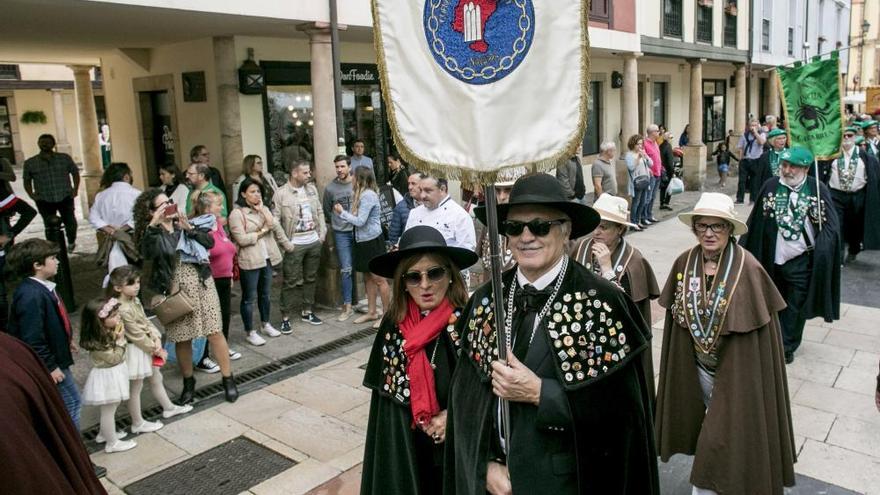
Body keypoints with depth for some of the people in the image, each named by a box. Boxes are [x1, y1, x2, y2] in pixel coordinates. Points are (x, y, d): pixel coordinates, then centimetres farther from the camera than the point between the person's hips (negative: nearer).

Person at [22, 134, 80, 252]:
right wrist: (31, 194, -1)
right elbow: (27, 180, 13)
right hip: (44, 200, 0)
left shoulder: (65, 158, 4)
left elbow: (75, 173, 12)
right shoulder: (30, 163, 5)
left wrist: (75, 189, 1)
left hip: (65, 197, 0)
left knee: (70, 222, 2)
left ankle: (71, 242, 27)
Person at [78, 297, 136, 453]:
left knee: (108, 409, 25)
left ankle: (105, 434, 43)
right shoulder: (97, 342, -29)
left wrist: (119, 337, -6)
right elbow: (115, 358, -23)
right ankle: (112, 443, 21)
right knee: (109, 410, 7)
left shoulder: (108, 331, -3)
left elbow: (118, 355, 10)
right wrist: (120, 340, -23)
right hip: (107, 377, -9)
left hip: (114, 374, 9)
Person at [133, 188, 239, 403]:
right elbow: (146, 253, -22)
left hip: (201, 284, 1)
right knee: (182, 339, 8)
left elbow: (209, 243, -4)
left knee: (214, 332, 0)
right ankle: (188, 383, 27)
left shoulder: (185, 223, 5)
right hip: (175, 290, -1)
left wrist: (189, 229, -14)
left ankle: (228, 379, 10)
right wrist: (153, 225, -26)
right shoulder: (151, 233, -2)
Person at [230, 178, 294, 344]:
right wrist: (261, 232, -12)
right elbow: (242, 239, -18)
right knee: (249, 298, 3)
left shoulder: (264, 209, 10)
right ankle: (250, 333, 13)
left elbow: (274, 226, 3)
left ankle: (266, 324, 35)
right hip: (249, 261, -6)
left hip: (267, 258, 7)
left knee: (265, 294, 19)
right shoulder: (236, 214, -12)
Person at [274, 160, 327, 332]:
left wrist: (322, 232, 5)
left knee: (310, 279, 14)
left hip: (314, 242, 6)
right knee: (292, 282, -2)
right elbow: (275, 219, -11)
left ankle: (307, 311, 27)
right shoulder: (281, 193, -10)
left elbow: (319, 212, 14)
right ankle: (285, 317, 7)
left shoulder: (312, 189, 7)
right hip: (294, 245, -6)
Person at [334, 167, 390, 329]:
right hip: (363, 241, 10)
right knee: (368, 278, 14)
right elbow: (357, 219, 7)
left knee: (379, 279, -3)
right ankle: (372, 312, 23)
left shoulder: (368, 195, -17)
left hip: (372, 241, -10)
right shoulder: (362, 195, 12)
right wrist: (341, 214, 1)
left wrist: (342, 213, -9)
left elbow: (360, 221, -19)